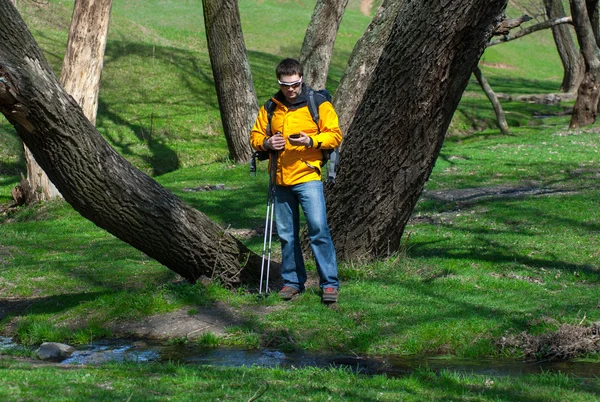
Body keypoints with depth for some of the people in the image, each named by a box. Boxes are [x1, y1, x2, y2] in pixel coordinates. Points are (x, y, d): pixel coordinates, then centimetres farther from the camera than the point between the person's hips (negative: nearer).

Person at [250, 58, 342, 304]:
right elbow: (255, 136, 16)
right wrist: (266, 143, -6)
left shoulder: (318, 104, 0)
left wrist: (311, 141, -19)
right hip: (280, 180, 4)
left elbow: (334, 135, -3)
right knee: (286, 234, 10)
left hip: (308, 177, -4)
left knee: (318, 228, -11)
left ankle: (330, 283, -4)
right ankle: (292, 281, 22)